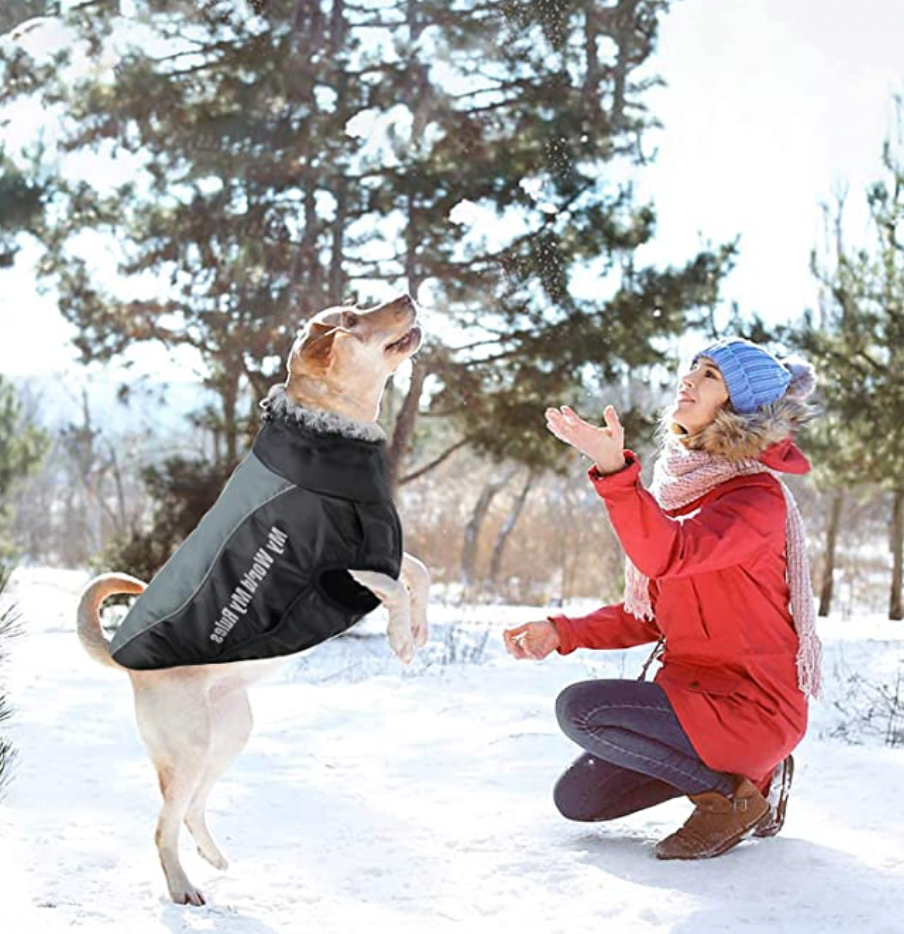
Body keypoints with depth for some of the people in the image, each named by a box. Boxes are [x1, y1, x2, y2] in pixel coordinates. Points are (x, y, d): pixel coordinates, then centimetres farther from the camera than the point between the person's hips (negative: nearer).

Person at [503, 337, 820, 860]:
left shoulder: (758, 495, -16)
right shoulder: (680, 488, 10)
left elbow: (665, 556, -34)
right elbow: (651, 615, 13)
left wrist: (615, 470, -46)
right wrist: (563, 634, 1)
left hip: (751, 706, -9)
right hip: (691, 690, 9)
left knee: (581, 708, -24)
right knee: (577, 798, 9)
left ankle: (731, 796, -7)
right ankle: (738, 771, 17)